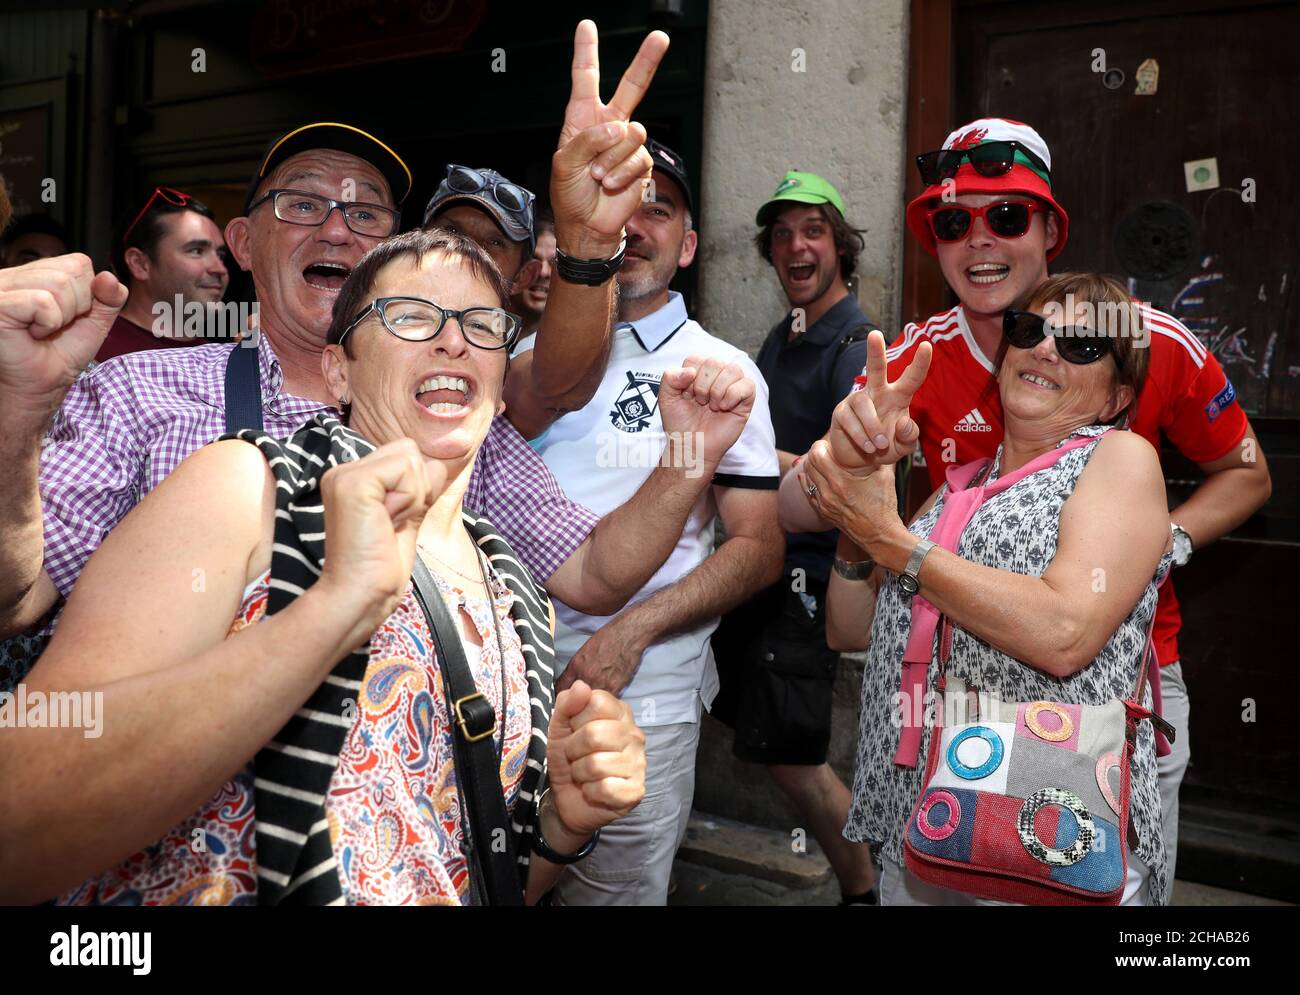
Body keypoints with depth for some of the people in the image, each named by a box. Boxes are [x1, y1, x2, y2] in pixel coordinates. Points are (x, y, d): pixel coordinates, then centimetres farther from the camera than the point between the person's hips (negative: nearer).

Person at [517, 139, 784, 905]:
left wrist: (629, 633, -17)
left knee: (618, 887, 10)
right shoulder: (532, 353, 9)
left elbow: (760, 550, -7)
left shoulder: (721, 372, -4)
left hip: (640, 682, -4)